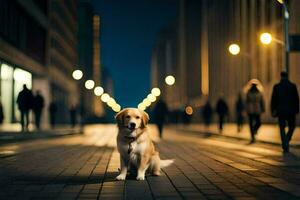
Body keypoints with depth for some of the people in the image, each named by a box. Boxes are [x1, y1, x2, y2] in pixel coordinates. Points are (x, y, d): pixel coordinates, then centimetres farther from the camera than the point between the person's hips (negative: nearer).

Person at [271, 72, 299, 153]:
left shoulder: (276, 86, -2)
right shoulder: (293, 86, -3)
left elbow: (273, 100, -3)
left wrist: (273, 111, 1)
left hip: (280, 111, 0)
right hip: (291, 111, 0)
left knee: (282, 129, 6)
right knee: (292, 127, 17)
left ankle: (285, 146, -2)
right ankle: (286, 142, 1)